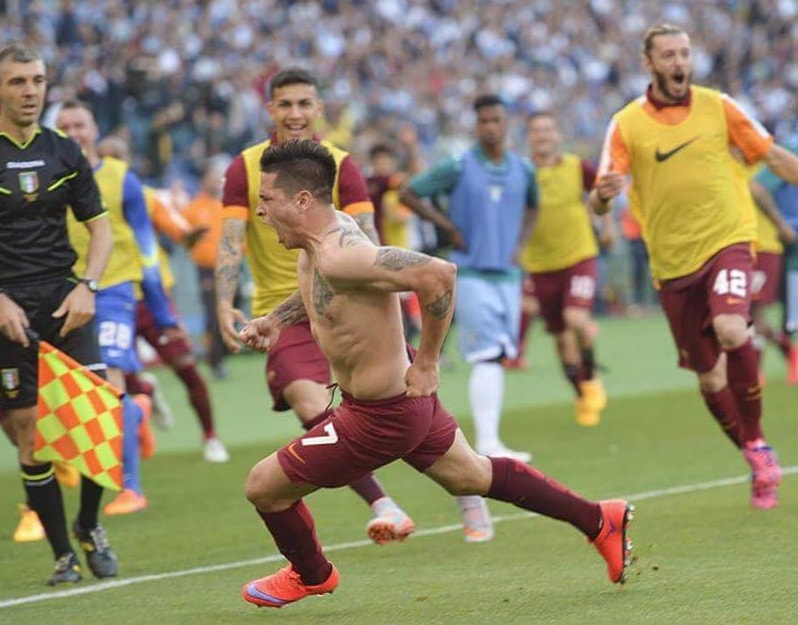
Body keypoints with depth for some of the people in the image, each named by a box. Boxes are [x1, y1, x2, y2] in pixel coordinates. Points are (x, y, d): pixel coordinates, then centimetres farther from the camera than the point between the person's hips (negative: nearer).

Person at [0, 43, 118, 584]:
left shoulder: (65, 153, 11)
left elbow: (100, 226, 14)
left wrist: (87, 286, -2)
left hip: (63, 298, 3)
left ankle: (88, 525, 12)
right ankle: (63, 555, 7)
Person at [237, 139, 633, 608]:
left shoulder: (339, 256, -32)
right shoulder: (328, 227, -3)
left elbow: (438, 274, -40)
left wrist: (427, 361, -29)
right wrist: (276, 319, 7)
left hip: (380, 419, -10)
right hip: (402, 395, 10)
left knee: (263, 486, 4)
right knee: (473, 477, 27)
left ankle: (311, 575, 33)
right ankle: (600, 521, 35)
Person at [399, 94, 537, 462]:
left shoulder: (523, 170, 8)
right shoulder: (458, 168, -6)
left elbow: (531, 206, 28)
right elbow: (408, 195, -1)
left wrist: (520, 242, 12)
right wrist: (449, 228, -5)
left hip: (508, 275, 5)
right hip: (471, 275, -5)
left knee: (500, 357, 6)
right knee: (488, 358, -15)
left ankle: (487, 439, 15)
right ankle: (487, 442, -20)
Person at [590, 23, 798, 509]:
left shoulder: (717, 106, 2)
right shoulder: (627, 124, -2)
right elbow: (599, 204, -7)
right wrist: (604, 195, -30)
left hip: (727, 240, -1)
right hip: (673, 262, 1)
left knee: (732, 332, -28)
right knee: (709, 376, 4)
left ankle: (758, 442, -9)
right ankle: (757, 462, 24)